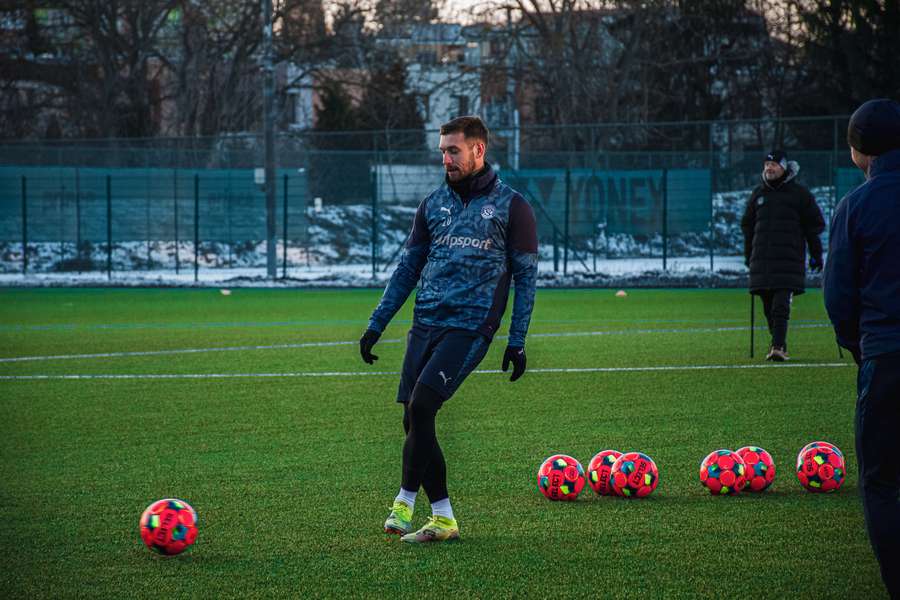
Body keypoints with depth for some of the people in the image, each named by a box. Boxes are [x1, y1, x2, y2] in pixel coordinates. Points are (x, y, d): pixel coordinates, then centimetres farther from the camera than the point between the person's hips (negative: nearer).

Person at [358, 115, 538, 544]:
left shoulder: (510, 206, 1)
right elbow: (407, 268, 19)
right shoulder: (434, 204, 15)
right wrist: (376, 326, 13)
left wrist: (517, 342, -3)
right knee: (414, 421, 0)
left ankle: (405, 502, -10)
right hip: (425, 324, 6)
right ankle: (443, 520, 8)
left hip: (470, 327, -6)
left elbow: (525, 276, 2)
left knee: (421, 405, -20)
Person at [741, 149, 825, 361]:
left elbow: (815, 224, 6)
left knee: (781, 304, -15)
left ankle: (778, 346, -20)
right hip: (762, 260, 4)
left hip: (789, 260, -4)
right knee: (769, 307, 5)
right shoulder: (758, 194, 15)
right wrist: (748, 254, 18)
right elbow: (747, 224, 22)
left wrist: (816, 254, 4)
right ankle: (778, 344, 14)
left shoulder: (799, 194, 3)